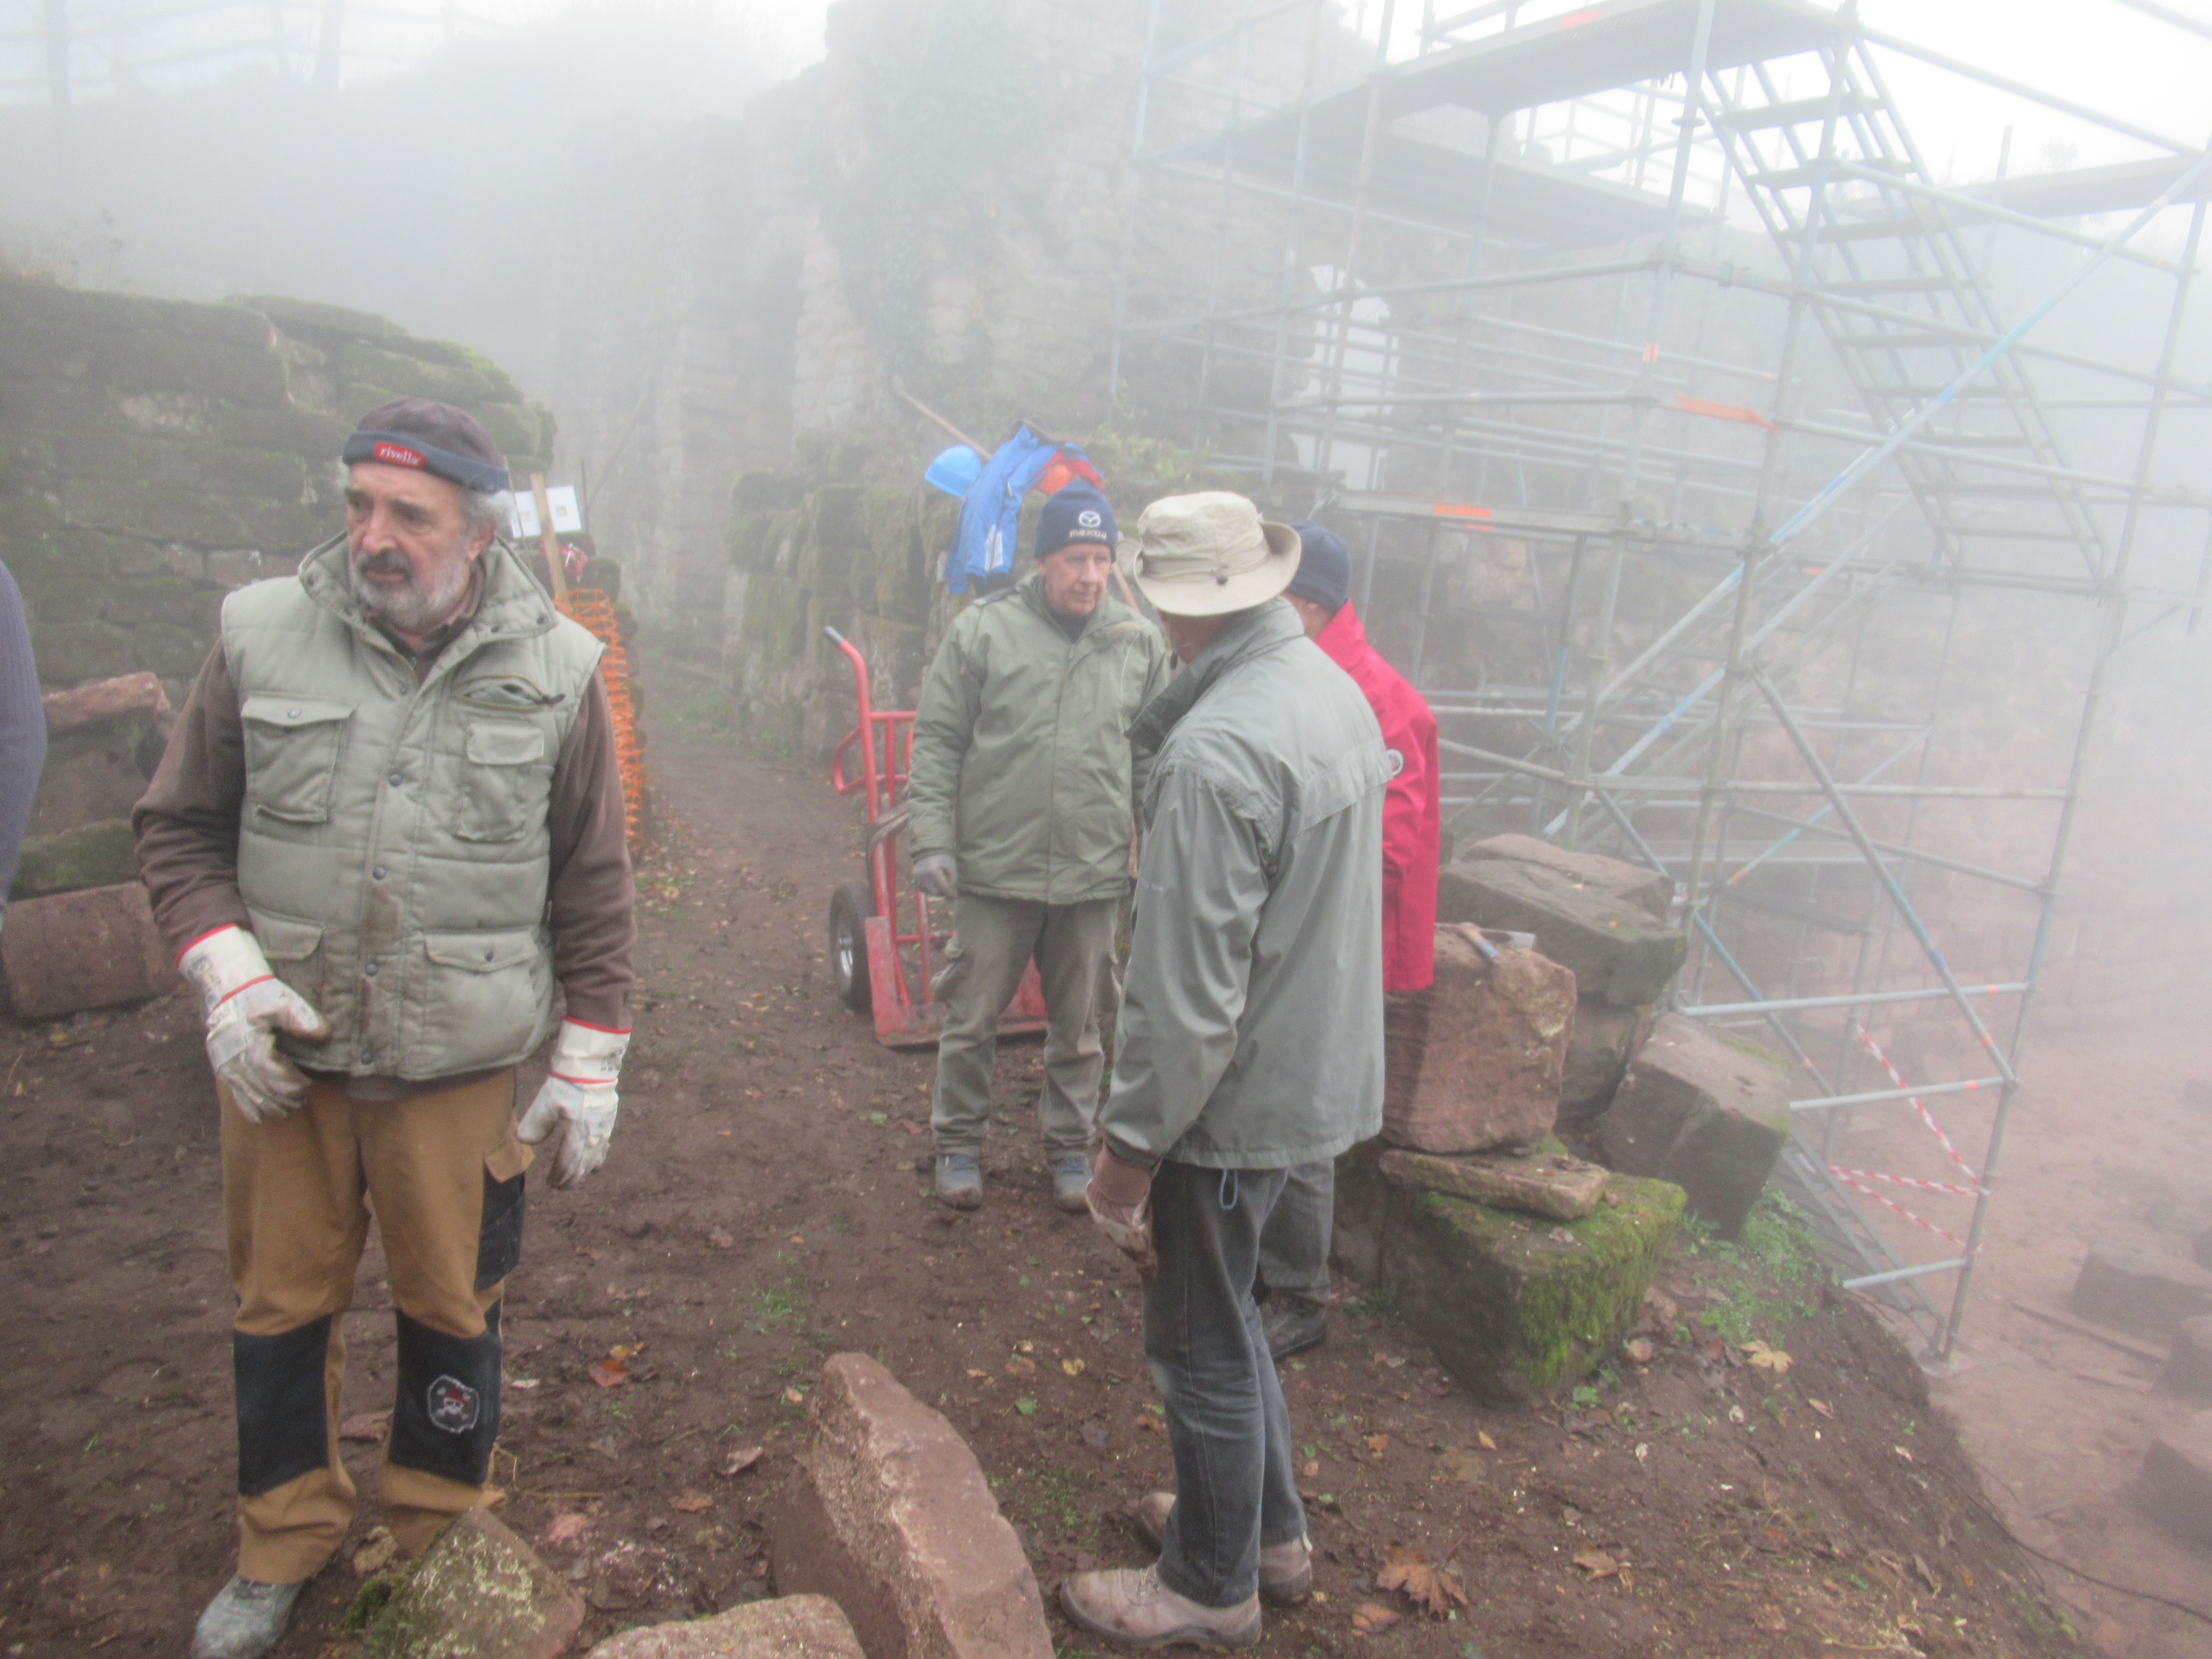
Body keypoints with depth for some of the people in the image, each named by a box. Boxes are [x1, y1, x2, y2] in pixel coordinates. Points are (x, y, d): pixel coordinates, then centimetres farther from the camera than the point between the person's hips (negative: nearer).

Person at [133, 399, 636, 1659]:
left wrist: (592, 1065, 0)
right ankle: (289, 1538, 42)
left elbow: (593, 884, 0)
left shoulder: (555, 668, -6)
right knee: (282, 1303, 17)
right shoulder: (263, 635, -4)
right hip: (281, 1057, 2)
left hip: (459, 1068, -1)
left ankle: (436, 1542, 39)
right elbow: (180, 828, 6)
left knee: (451, 1308, 13)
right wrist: (227, 977, -9)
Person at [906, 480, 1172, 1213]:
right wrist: (932, 838, -8)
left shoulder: (1140, 642, 3)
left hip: (1096, 877, 2)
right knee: (971, 1018, 11)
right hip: (994, 871, -2)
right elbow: (937, 741, -2)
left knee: (1079, 1027, 16)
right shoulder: (982, 630, -5)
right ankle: (959, 1141, 31)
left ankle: (1070, 1145, 34)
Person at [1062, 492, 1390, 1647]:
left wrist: (1132, 1142, -17)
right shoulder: (1335, 688, 2)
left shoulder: (1214, 753, -28)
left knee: (1202, 1347, 12)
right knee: (1221, 1317, 26)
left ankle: (1212, 1589, 34)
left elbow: (1187, 994, -27)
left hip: (1236, 1097, -9)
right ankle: (1270, 1530, 45)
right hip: (1318, 1066, 9)